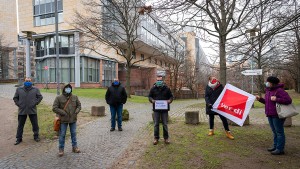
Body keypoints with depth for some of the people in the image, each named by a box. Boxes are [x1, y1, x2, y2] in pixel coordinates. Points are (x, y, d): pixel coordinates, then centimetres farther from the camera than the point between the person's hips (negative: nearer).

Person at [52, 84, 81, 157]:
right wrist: (63, 113, -16)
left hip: (73, 119, 3)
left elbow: (79, 105, 11)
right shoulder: (59, 98, -7)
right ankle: (61, 149, 19)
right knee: (62, 135, 5)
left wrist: (76, 112, -6)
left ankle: (74, 147, 27)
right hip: (63, 120, -3)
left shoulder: (75, 97, 3)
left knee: (73, 133, 13)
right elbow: (54, 108, -9)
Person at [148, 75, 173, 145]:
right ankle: (156, 138, 18)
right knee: (156, 124, 6)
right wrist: (152, 100, -13)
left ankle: (166, 138, 21)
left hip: (164, 109, 0)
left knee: (165, 124, 8)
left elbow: (171, 96, 9)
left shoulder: (166, 88, 2)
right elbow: (149, 96, 8)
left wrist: (170, 100, -12)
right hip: (156, 109, 0)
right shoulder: (153, 88, 2)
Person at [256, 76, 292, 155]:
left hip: (277, 115, -9)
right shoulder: (268, 91, 11)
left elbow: (288, 100, -21)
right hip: (270, 115, 9)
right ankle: (275, 146, 29)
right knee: (274, 132, 18)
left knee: (279, 132, 0)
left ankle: (280, 149, 8)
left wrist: (276, 99, -27)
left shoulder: (279, 90, -15)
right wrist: (260, 99, 6)